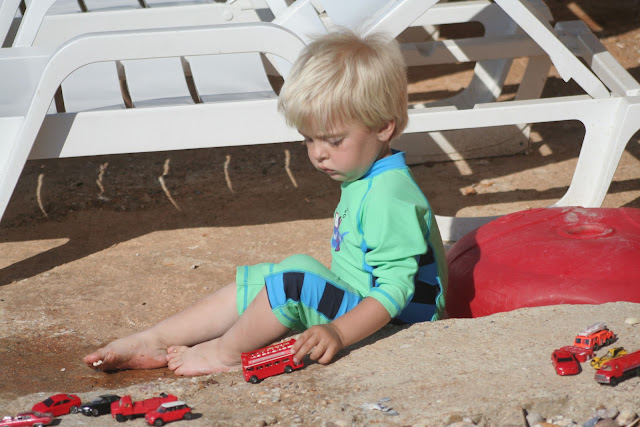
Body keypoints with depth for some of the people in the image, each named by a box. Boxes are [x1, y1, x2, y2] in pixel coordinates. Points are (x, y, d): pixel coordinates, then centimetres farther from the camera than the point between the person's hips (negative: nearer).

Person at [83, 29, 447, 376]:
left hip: (379, 327, -11)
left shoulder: (389, 198, -23)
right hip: (350, 303, 11)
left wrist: (339, 332, -39)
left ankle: (225, 352, -10)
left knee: (298, 274, -31)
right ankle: (155, 341, 9)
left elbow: (397, 287, -29)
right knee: (249, 285, 11)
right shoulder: (362, 180, 10)